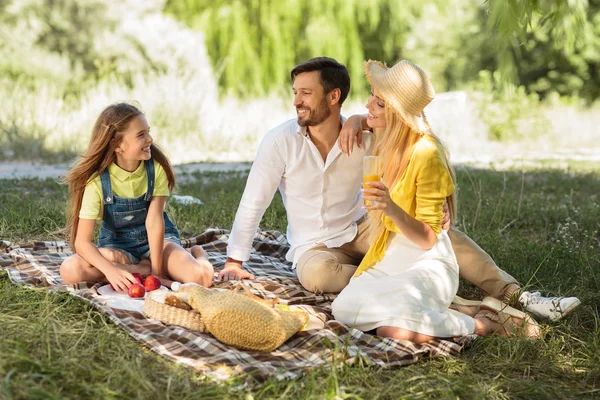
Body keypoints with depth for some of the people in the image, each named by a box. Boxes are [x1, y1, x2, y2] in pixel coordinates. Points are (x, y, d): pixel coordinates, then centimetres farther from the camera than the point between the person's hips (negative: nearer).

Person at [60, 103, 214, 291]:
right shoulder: (97, 180, -19)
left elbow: (154, 220, -21)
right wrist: (111, 271, -39)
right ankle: (146, 268, -16)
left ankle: (197, 255, 6)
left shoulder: (156, 167, -15)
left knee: (201, 277, -30)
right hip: (117, 246, 1)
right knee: (69, 270, -29)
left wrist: (157, 272, -27)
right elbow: (82, 241, -22)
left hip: (156, 240, -1)